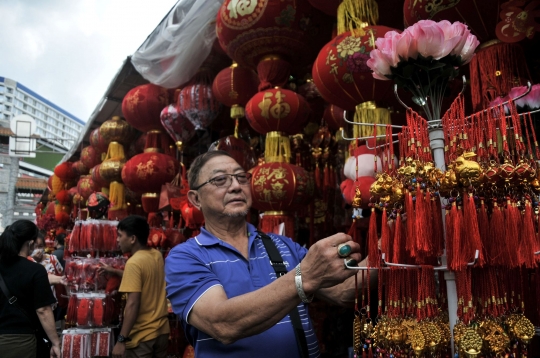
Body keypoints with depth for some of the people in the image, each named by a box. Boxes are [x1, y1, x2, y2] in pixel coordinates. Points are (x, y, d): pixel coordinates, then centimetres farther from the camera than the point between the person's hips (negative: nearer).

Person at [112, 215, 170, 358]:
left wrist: (121, 339, -18)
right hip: (162, 330, 7)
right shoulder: (157, 255, 3)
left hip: (141, 336, -7)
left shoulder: (134, 263, -19)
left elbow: (133, 304, -22)